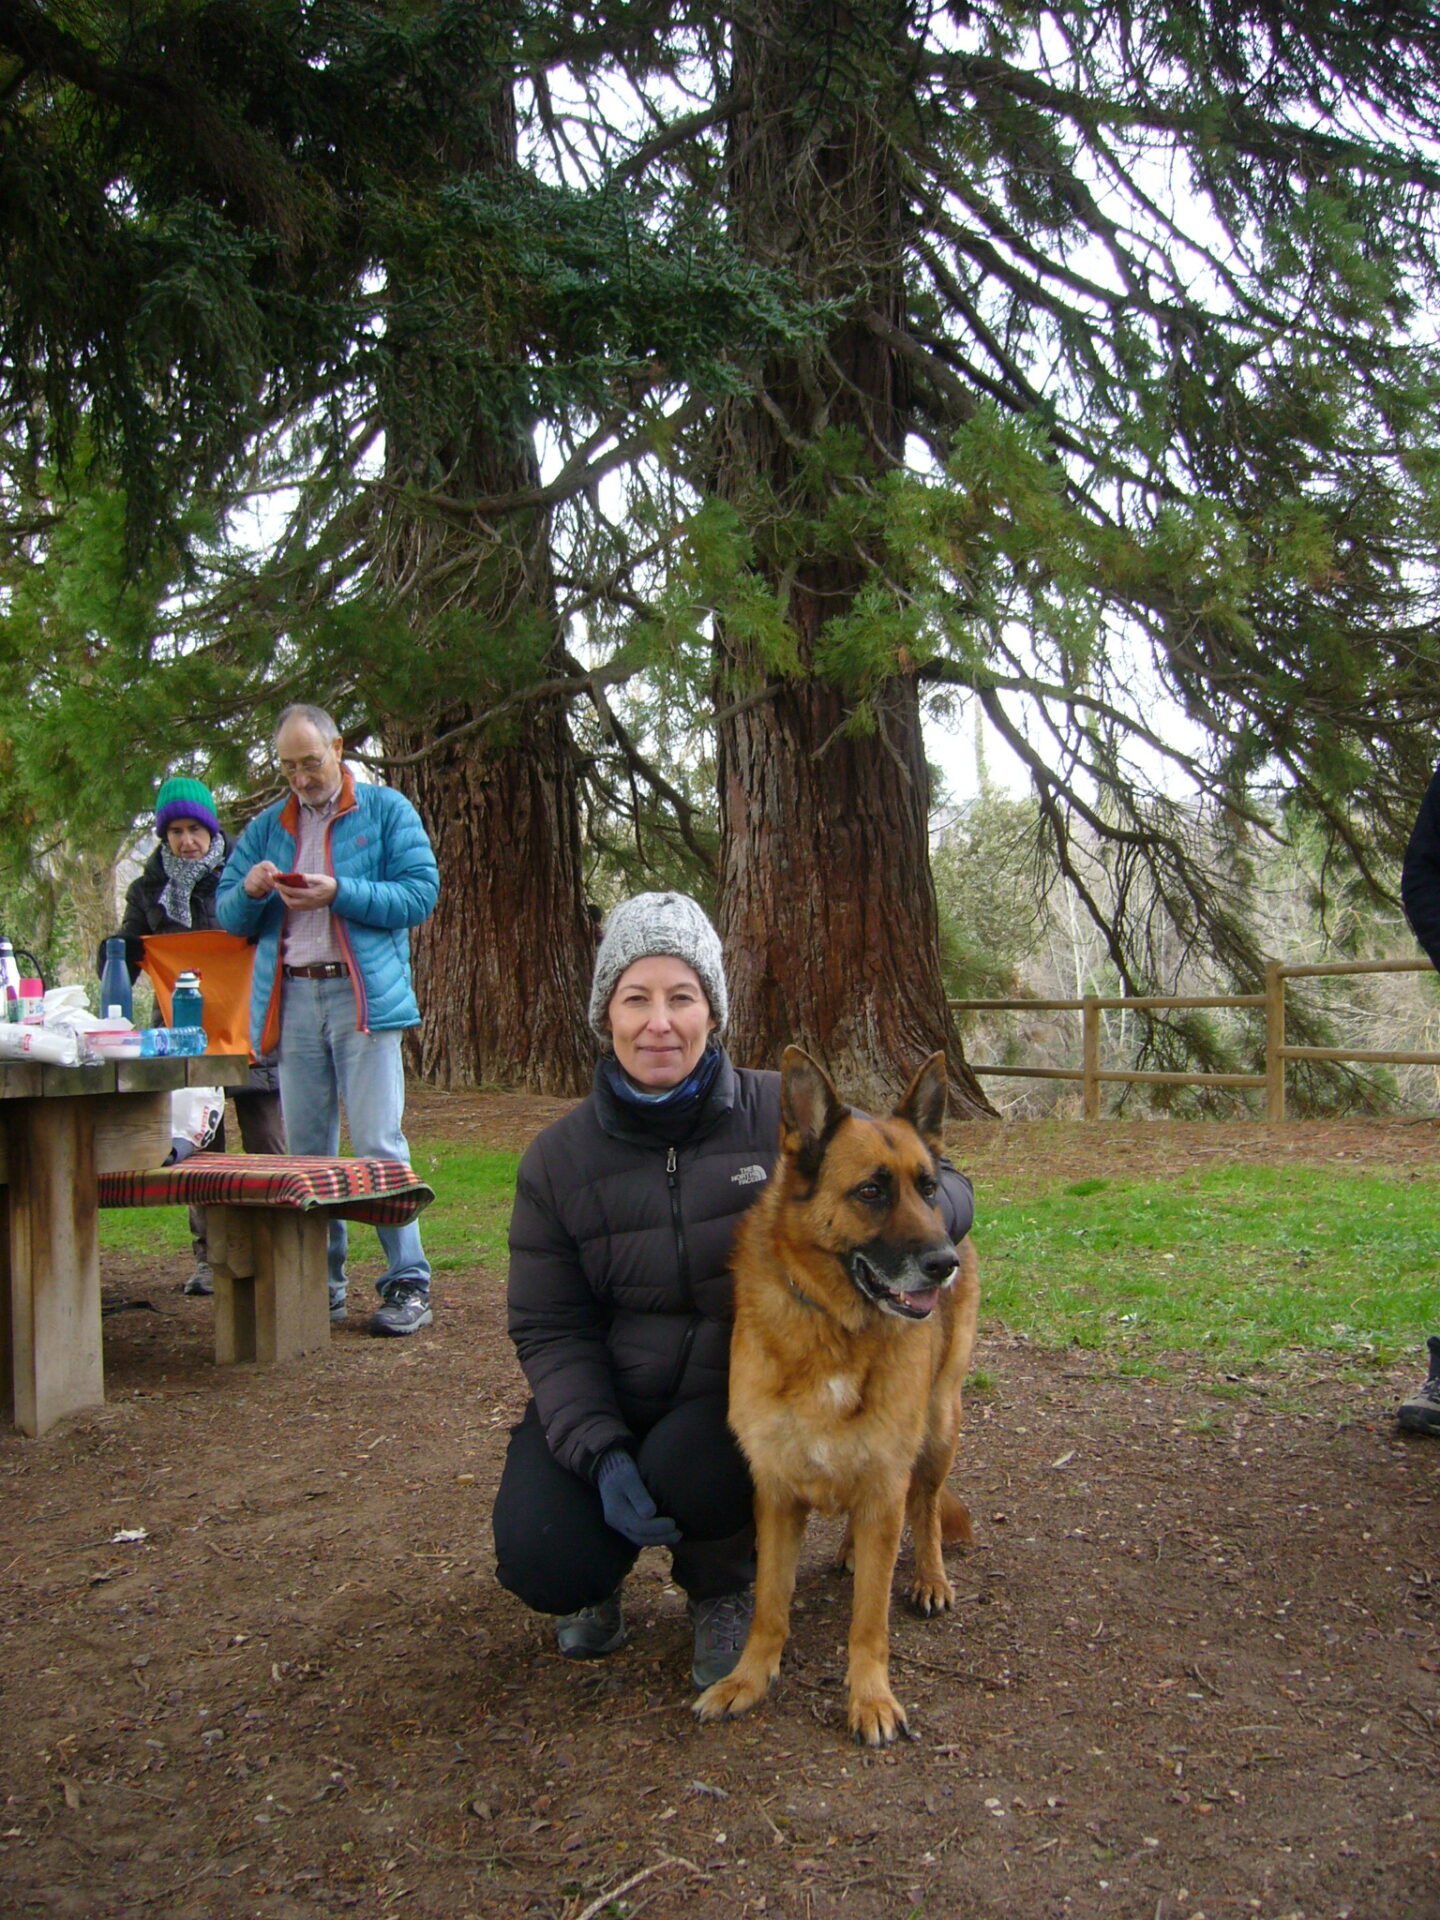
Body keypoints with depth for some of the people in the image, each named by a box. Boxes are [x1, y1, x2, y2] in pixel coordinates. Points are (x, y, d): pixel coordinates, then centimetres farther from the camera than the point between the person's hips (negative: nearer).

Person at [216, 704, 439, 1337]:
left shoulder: (387, 810, 5)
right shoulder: (267, 826, 18)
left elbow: (420, 894, -5)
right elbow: (229, 917, 17)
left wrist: (338, 893, -15)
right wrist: (250, 891, -6)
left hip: (364, 995, -4)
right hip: (292, 1000, 5)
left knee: (378, 1146, -7)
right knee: (306, 1151, 8)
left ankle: (407, 1283, 0)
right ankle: (320, 1284, 16)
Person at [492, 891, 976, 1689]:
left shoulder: (783, 1115, -11)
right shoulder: (558, 1158, -5)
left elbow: (941, 1183, -3)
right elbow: (549, 1329, -3)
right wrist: (599, 1451, -19)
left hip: (743, 1390, -1)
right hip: (605, 1402, 1)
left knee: (688, 1471, -32)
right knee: (540, 1560, -20)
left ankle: (722, 1586, 6)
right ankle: (596, 1579, 20)